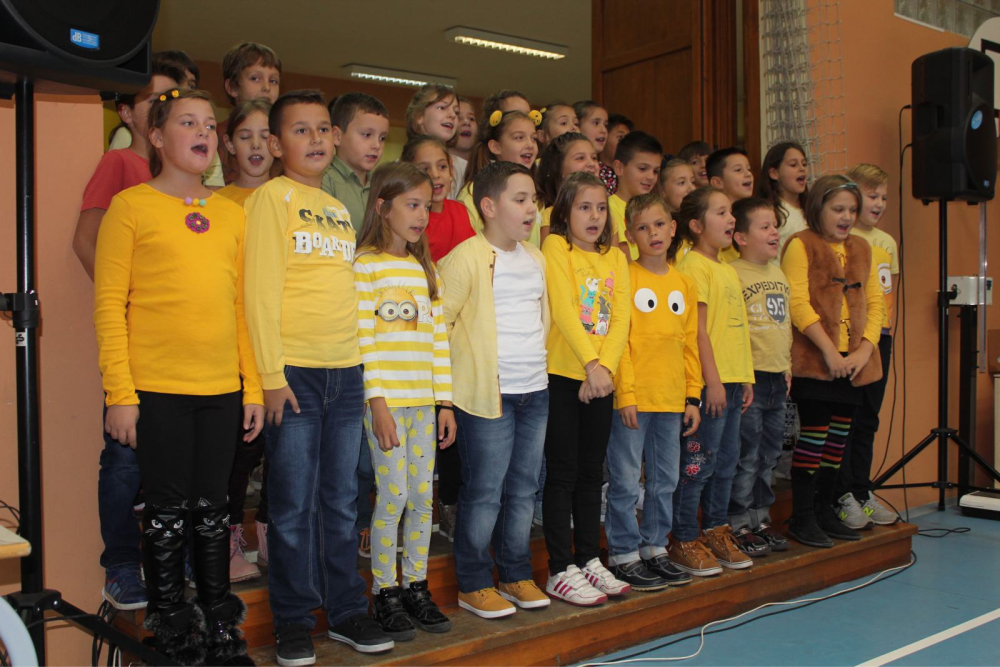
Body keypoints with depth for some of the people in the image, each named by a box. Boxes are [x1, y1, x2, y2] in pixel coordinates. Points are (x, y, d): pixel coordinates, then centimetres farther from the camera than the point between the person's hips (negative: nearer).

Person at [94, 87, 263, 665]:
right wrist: (120, 393, -12)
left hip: (222, 390, 4)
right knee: (169, 513, 6)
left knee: (213, 511, 12)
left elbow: (241, 305, 12)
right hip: (156, 389, -4)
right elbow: (110, 304, -6)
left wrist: (253, 387, 8)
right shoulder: (132, 206, -1)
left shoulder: (232, 215, 11)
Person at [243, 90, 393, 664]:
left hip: (347, 371, 6)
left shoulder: (341, 211, 17)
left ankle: (346, 609, 23)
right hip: (295, 371, -5)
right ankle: (294, 620, 14)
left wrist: (364, 367, 15)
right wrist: (271, 374, -14)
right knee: (294, 502, 2)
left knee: (343, 499, 11)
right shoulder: (273, 196, -1)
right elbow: (261, 290, -9)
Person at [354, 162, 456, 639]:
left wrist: (445, 402, 10)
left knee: (423, 496, 9)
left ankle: (416, 586, 21)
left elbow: (438, 336, 14)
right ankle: (385, 593, 10)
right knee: (393, 496, -4)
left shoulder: (425, 268, 16)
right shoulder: (366, 264, -4)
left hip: (424, 401, 6)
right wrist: (377, 401, -16)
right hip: (385, 400, -6)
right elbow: (362, 336, -11)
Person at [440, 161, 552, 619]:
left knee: (523, 488, 14)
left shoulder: (536, 258, 13)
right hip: (488, 393, -7)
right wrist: (463, 366, -7)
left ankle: (516, 575, 27)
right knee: (484, 491, 0)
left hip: (535, 391, 7)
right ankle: (473, 584, 14)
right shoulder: (466, 258, -11)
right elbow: (441, 321, -10)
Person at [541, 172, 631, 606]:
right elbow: (563, 310, -14)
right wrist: (590, 364, -20)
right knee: (563, 472, 0)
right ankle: (561, 571, 7)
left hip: (600, 379, 5)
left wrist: (604, 365, -13)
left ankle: (589, 560, 23)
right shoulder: (556, 247, -4)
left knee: (592, 472, 12)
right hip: (562, 375, -5)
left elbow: (621, 318, 1)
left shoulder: (615, 257, 11)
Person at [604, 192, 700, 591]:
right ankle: (623, 555, 13)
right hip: (634, 400, -6)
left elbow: (690, 344, 13)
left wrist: (692, 397, 9)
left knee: (665, 480, 14)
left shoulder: (683, 284, 11)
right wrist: (626, 394, -14)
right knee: (626, 481, 1)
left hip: (672, 401, 6)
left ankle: (654, 549, 27)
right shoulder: (625, 278, -5)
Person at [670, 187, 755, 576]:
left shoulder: (729, 270, 18)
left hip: (733, 381, 9)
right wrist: (713, 380, -17)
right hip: (710, 382, -9)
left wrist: (746, 377, 18)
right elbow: (698, 328, -15)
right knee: (700, 461, -4)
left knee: (727, 460, 14)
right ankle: (684, 541, 5)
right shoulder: (693, 266, -10)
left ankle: (716, 531, 25)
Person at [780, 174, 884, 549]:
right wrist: (829, 351, -17)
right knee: (815, 433, -5)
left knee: (839, 434, 11)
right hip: (815, 360, -6)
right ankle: (802, 517, 6)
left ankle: (825, 510, 23)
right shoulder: (800, 245, -5)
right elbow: (798, 303, -14)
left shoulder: (861, 250, 15)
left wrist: (865, 350, -3)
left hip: (853, 362, 6)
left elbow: (875, 302, 11)